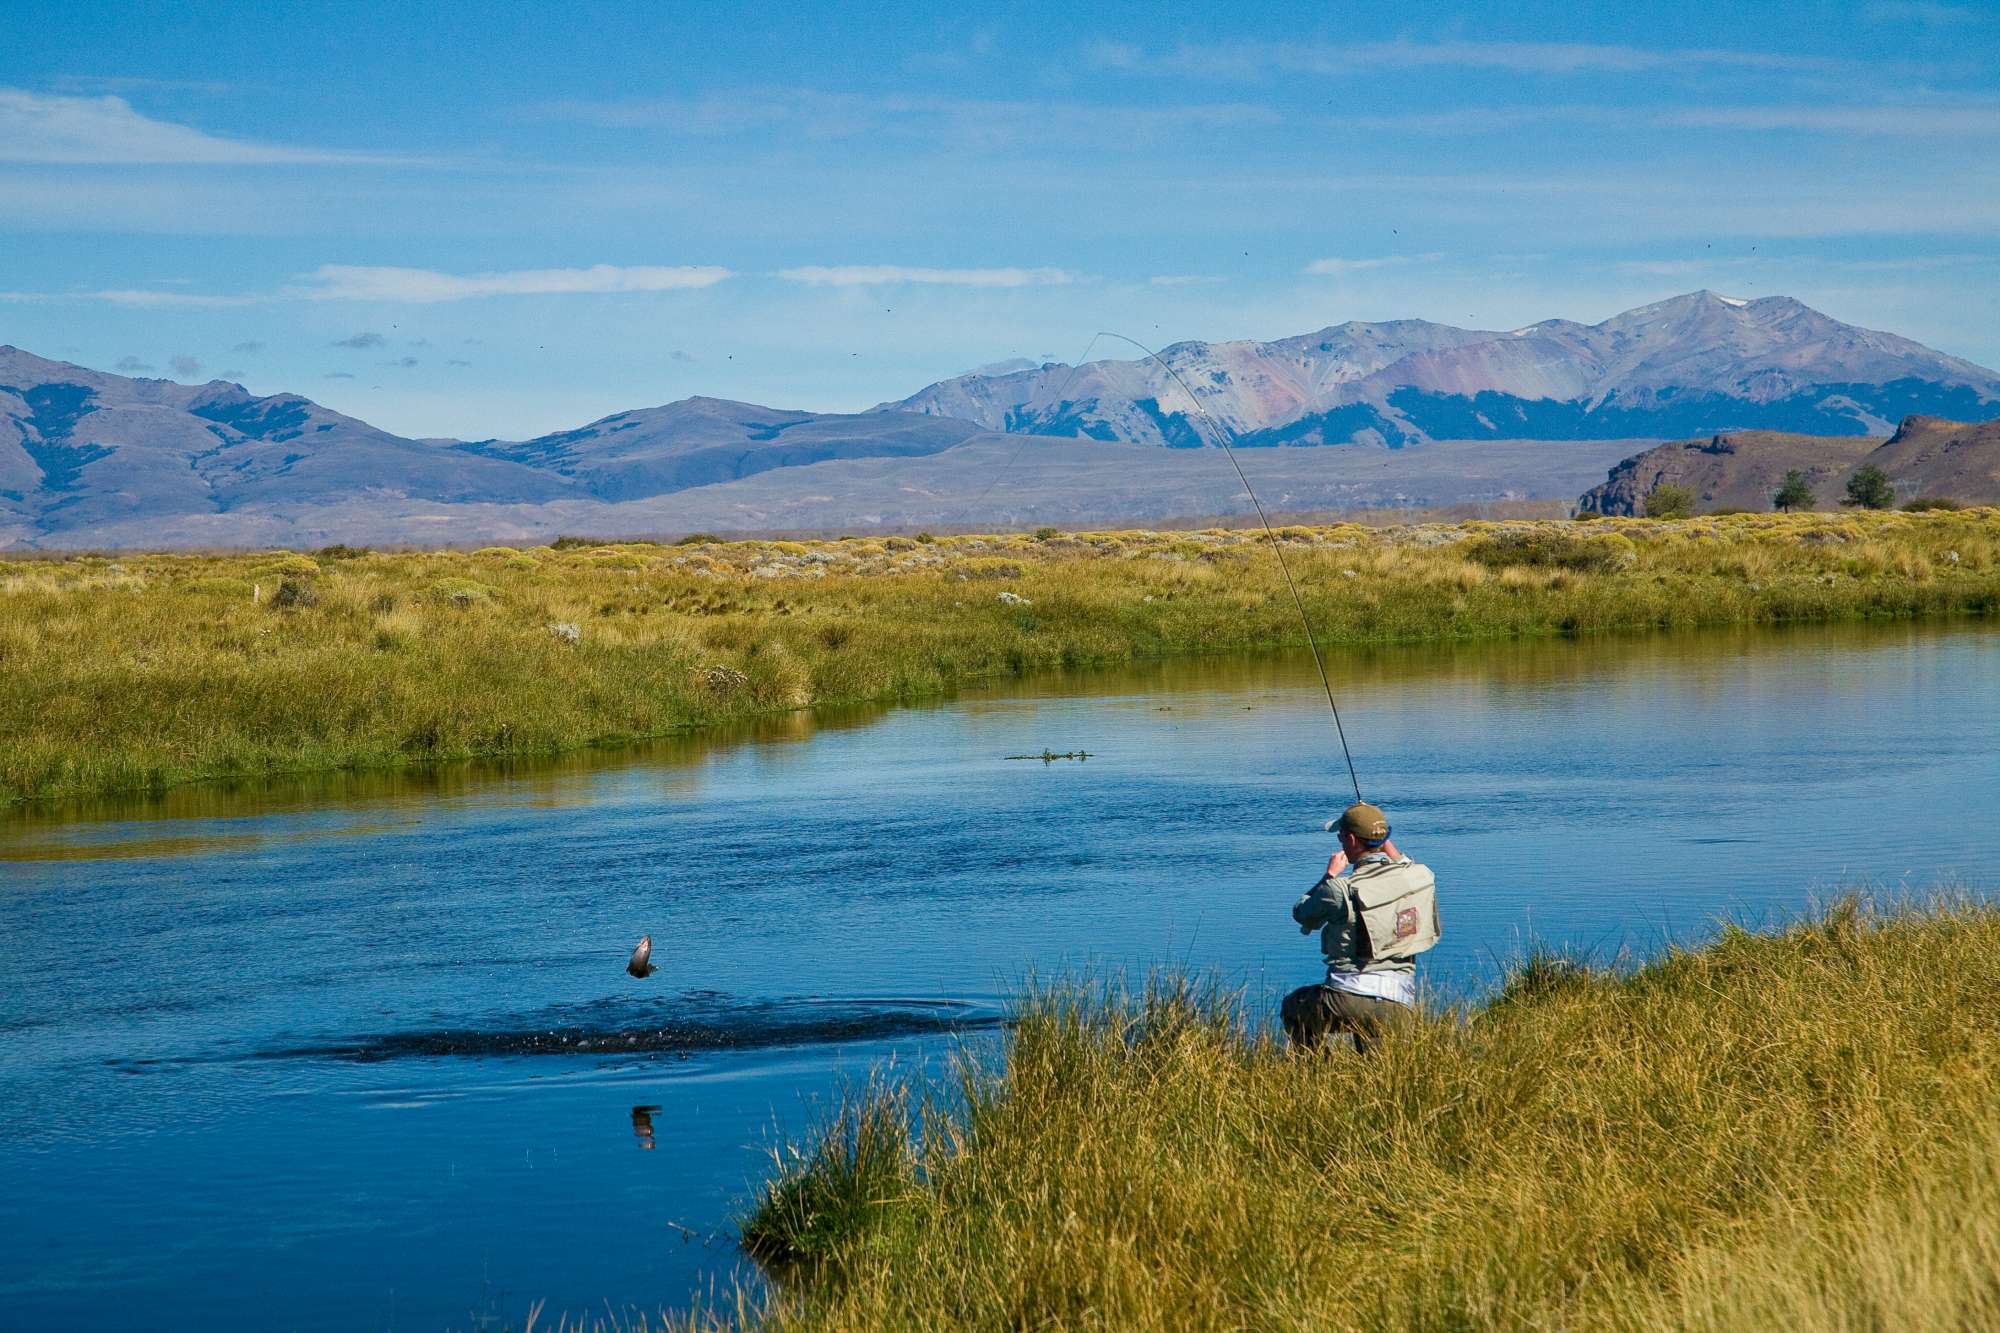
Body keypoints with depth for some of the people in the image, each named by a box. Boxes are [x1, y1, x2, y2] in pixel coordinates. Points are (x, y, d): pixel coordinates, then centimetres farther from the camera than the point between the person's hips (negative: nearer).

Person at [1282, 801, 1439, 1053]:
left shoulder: (1342, 889, -12)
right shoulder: (1420, 876, 2)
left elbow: (1301, 913, 10)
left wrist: (1330, 875, 20)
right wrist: (1391, 850, 36)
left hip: (1347, 1000, -4)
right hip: (1401, 1008, 4)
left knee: (1293, 1006, 26)